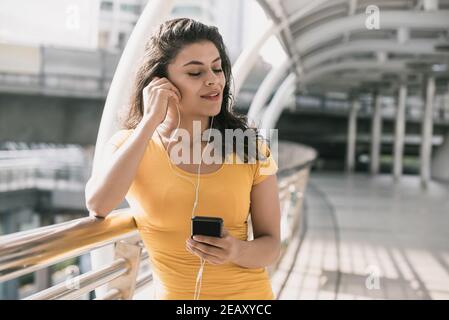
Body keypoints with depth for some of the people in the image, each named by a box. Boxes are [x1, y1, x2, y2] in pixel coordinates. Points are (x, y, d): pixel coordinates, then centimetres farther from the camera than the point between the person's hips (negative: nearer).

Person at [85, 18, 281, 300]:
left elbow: (271, 246, 1)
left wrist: (236, 252, -20)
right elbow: (98, 205, -21)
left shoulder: (249, 147, -2)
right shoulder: (129, 144, -3)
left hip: (251, 293, 1)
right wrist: (151, 121, -18)